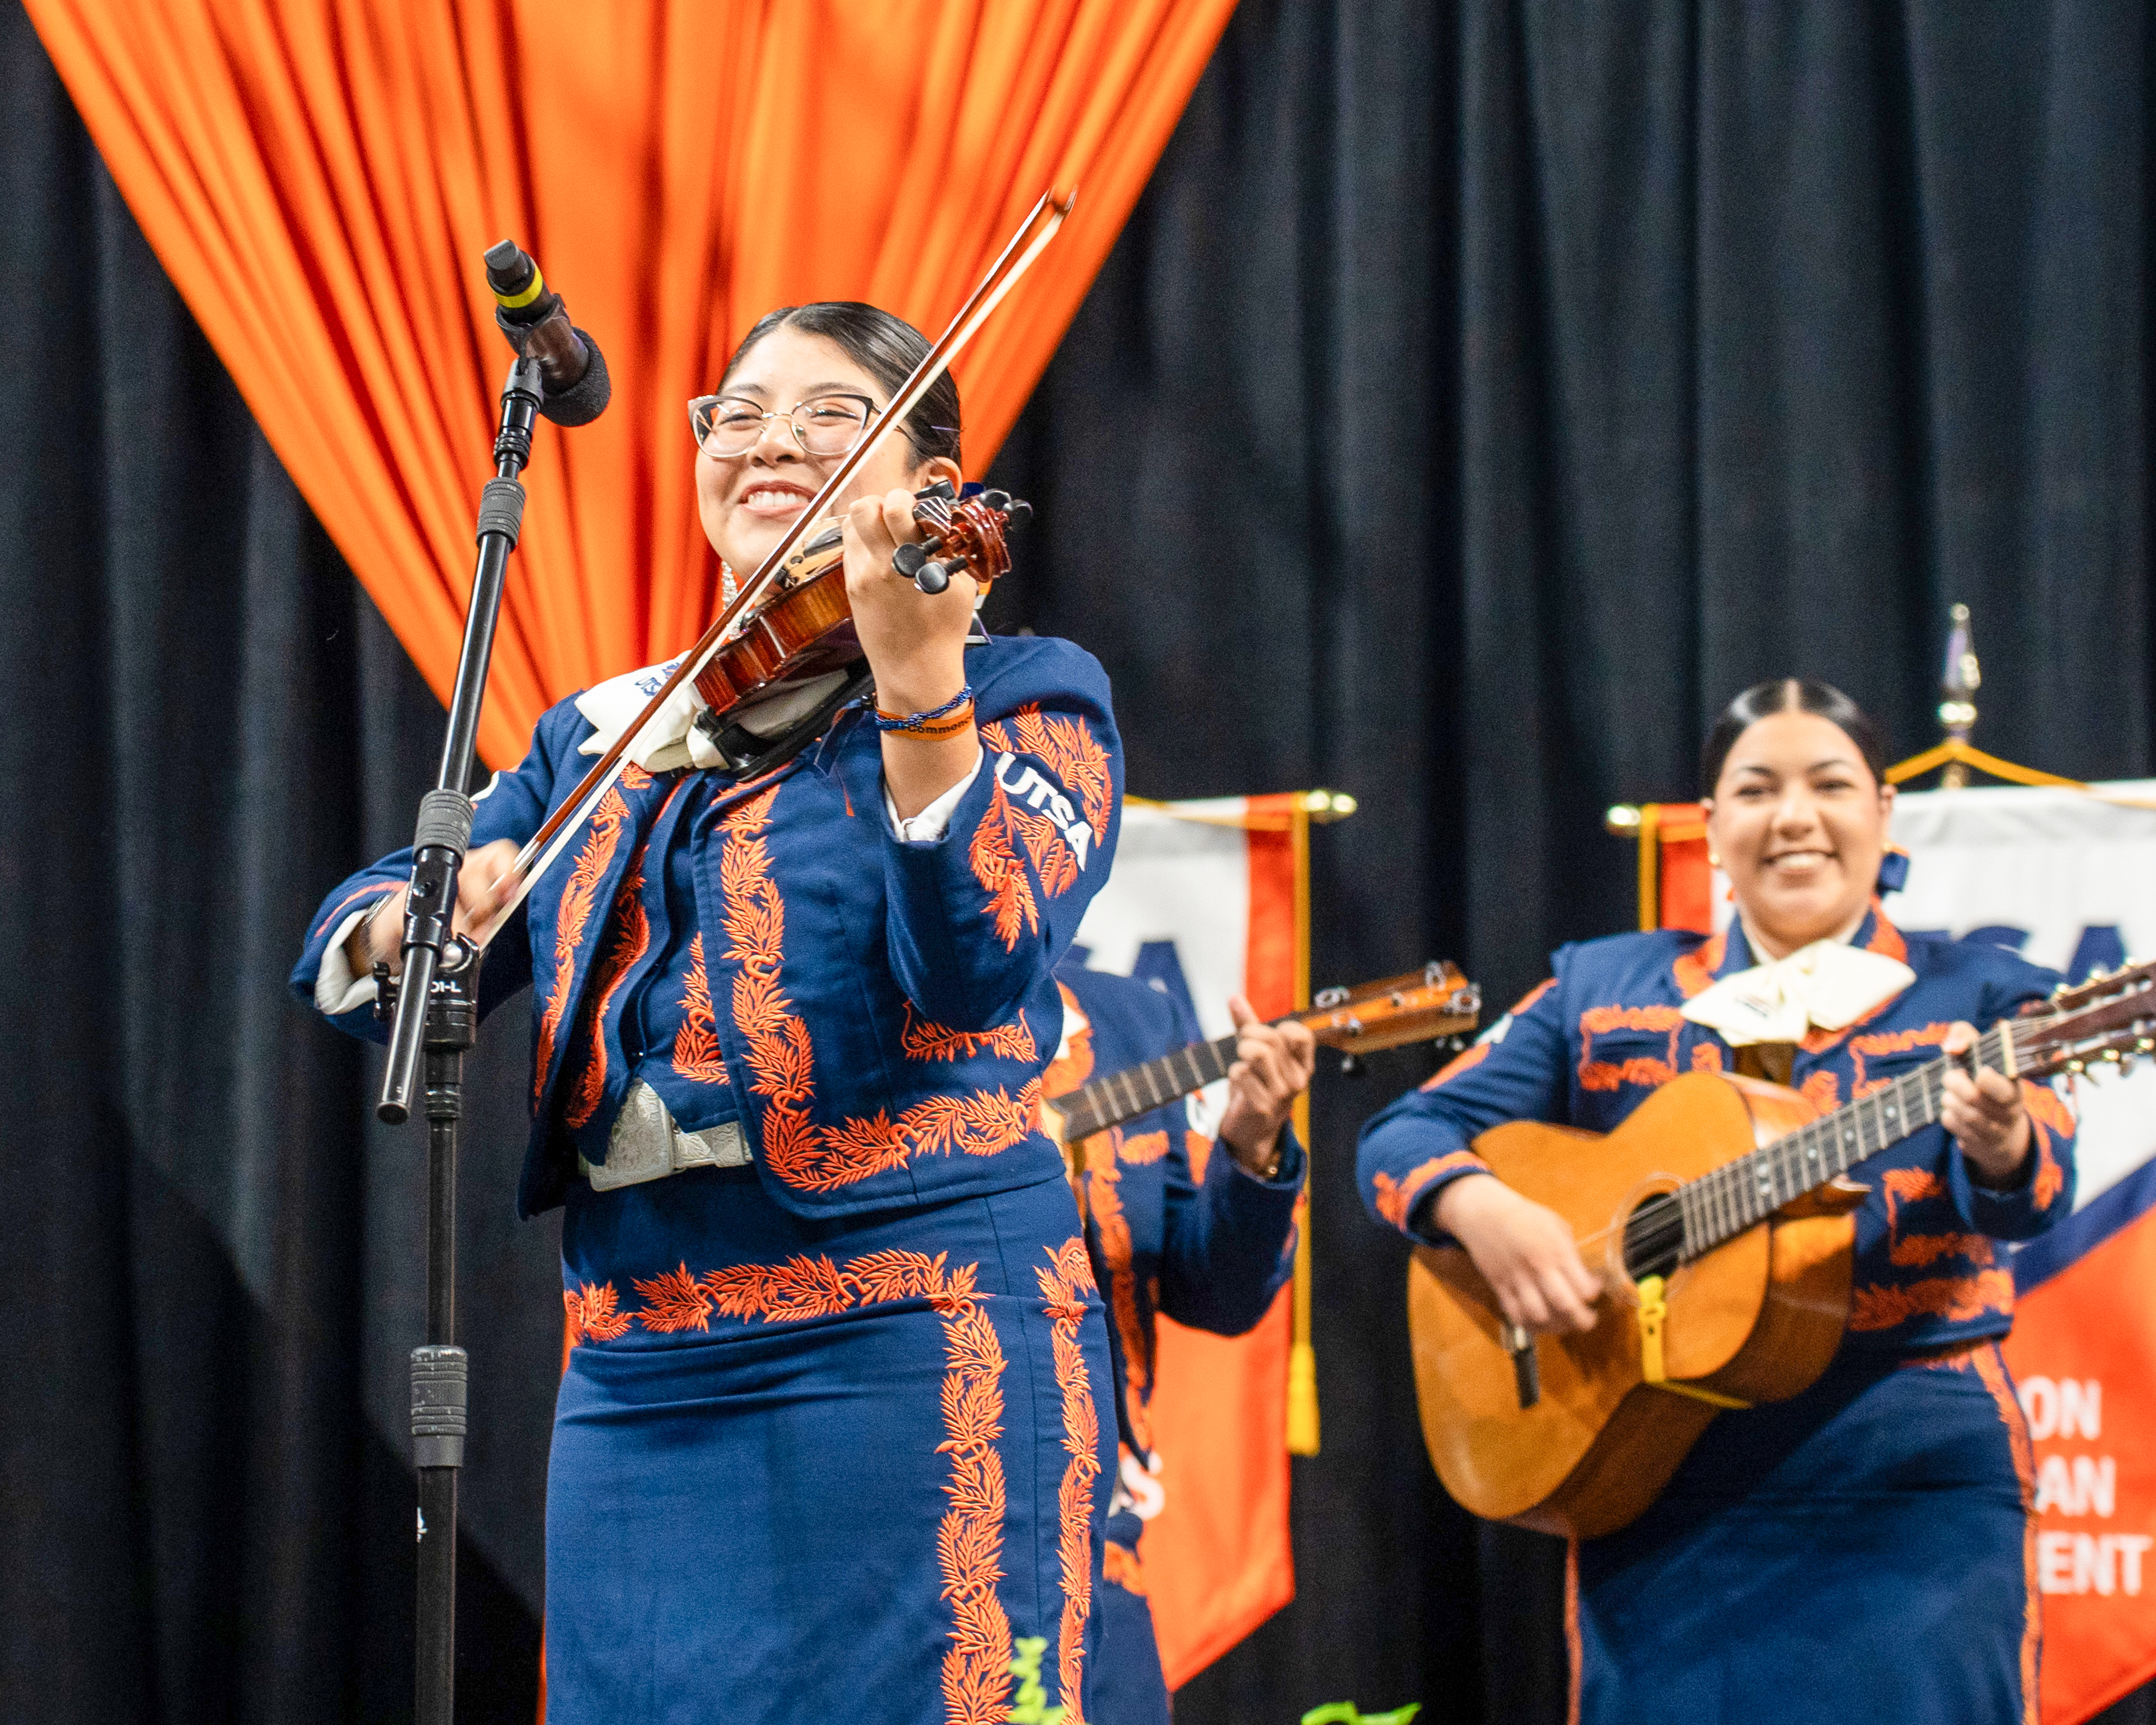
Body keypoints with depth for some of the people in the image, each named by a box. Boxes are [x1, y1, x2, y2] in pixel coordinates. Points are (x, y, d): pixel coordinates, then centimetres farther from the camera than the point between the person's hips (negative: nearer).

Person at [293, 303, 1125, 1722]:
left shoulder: (1020, 696, 4)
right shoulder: (603, 739, 18)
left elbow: (977, 964, -15)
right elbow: (350, 950, 15)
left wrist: (916, 680, -27)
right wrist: (408, 923, -9)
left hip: (908, 1353, -5)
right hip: (637, 1386, 5)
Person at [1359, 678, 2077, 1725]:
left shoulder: (1976, 999, 6)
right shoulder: (1604, 991, 12)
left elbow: (2031, 1197, -11)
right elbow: (1407, 1135, 10)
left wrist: (1998, 1144, -36)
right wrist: (1484, 1212, -12)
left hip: (1911, 1512, -2)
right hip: (1660, 1513, 2)